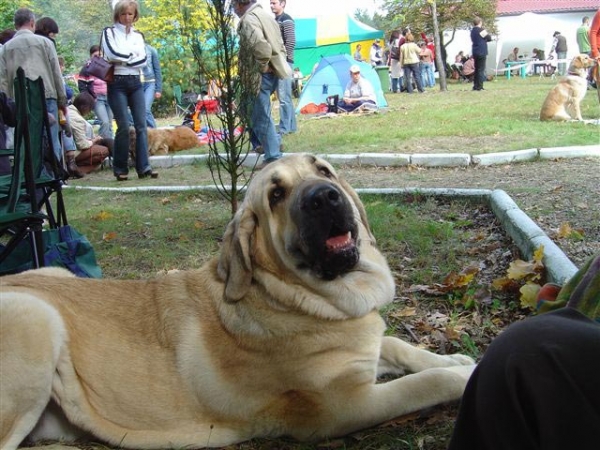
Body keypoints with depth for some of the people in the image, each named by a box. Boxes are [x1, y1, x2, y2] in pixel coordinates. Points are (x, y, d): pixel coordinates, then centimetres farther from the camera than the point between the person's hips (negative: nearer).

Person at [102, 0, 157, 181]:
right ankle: (120, 169, 1)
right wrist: (132, 55, -1)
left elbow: (143, 60, 2)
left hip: (135, 83, 4)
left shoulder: (138, 35, 16)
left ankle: (144, 167, -5)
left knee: (141, 125, -4)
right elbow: (112, 53, -12)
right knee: (124, 126, -9)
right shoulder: (109, 32, 6)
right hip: (117, 83, -4)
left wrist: (122, 60, -7)